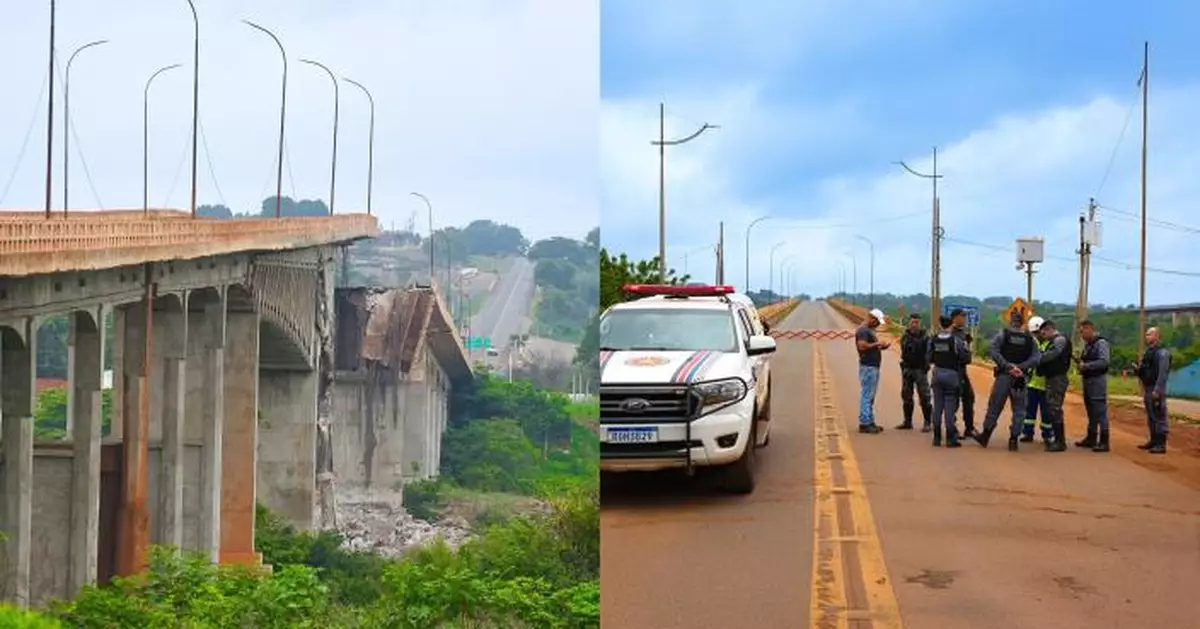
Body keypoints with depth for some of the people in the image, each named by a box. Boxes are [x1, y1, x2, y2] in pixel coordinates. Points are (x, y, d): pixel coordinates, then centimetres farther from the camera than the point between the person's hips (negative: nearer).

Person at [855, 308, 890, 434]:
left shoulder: (871, 330, 19)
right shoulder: (862, 330, -13)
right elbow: (862, 346, -25)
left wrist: (881, 346, 8)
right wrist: (877, 344, -17)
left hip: (874, 367, 10)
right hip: (867, 367, -10)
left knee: (870, 397, 13)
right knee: (866, 396, -7)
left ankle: (870, 422, 19)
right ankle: (864, 424, -6)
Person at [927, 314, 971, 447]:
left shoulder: (933, 340, 0)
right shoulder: (956, 340, -12)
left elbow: (928, 358, 7)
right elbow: (966, 358, -9)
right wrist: (966, 348, 8)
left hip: (937, 374, 4)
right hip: (952, 375, -4)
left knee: (937, 406, 11)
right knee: (950, 407, 0)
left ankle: (937, 438, 14)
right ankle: (951, 439, 1)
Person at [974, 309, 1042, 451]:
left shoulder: (1002, 334, 0)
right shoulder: (1029, 338, 5)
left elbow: (995, 354, -13)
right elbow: (1036, 357, -5)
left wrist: (1008, 366, -13)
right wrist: (1020, 367, -10)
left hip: (1004, 375, -1)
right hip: (1020, 378, 1)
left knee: (994, 406, 7)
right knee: (1019, 409, 8)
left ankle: (985, 435, 13)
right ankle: (1013, 439, 6)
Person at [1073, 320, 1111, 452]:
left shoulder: (1101, 343, -11)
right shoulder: (1087, 344, 16)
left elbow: (1104, 361, -22)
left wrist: (1086, 365, -22)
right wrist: (1080, 361, 3)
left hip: (1097, 380, -9)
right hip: (1087, 379, 9)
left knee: (1100, 411, -9)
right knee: (1091, 411, 16)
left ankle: (1104, 442, -8)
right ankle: (1091, 438, 24)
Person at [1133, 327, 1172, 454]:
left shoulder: (1162, 352, -13)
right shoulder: (1148, 352, 15)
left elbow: (1163, 373, -19)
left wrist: (1157, 390, -23)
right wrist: (1138, 369, 2)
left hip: (1156, 390, -9)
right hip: (1147, 389, 9)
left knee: (1159, 417, -7)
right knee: (1151, 418, 14)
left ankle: (1161, 444, -6)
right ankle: (1154, 441, 22)